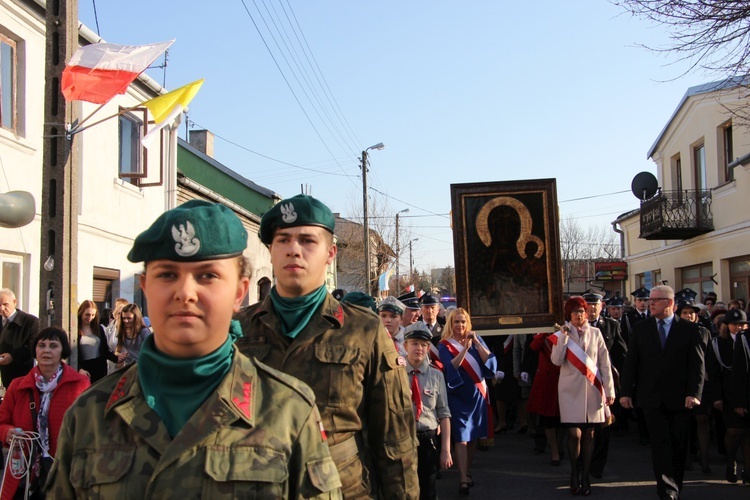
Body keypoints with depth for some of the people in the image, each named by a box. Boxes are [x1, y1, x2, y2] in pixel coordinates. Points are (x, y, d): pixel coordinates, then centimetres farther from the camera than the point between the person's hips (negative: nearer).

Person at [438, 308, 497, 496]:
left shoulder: (476, 339, 8)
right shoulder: (445, 345, -3)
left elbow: (489, 361, -4)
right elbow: (451, 367, -19)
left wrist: (476, 343, -14)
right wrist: (465, 348, -25)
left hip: (477, 393, 4)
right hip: (458, 395, -4)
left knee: (473, 436, 10)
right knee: (461, 437, -10)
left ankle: (467, 473, 24)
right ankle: (463, 480, -12)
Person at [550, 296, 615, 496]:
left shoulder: (595, 333, 5)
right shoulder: (562, 334, 3)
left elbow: (605, 362, 4)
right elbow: (557, 360, -11)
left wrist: (609, 390, 1)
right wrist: (564, 337, -15)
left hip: (592, 389, 2)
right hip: (571, 390, -1)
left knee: (589, 434, 5)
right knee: (574, 434, -6)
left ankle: (585, 476, 16)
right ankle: (574, 473, 13)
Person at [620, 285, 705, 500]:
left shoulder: (689, 329, 2)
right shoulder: (640, 328, 6)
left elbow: (697, 363, -2)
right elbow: (631, 362, 4)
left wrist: (693, 393, -12)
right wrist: (626, 391, -2)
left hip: (679, 398, 0)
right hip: (652, 397, 0)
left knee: (679, 445, 8)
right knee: (660, 443, -4)